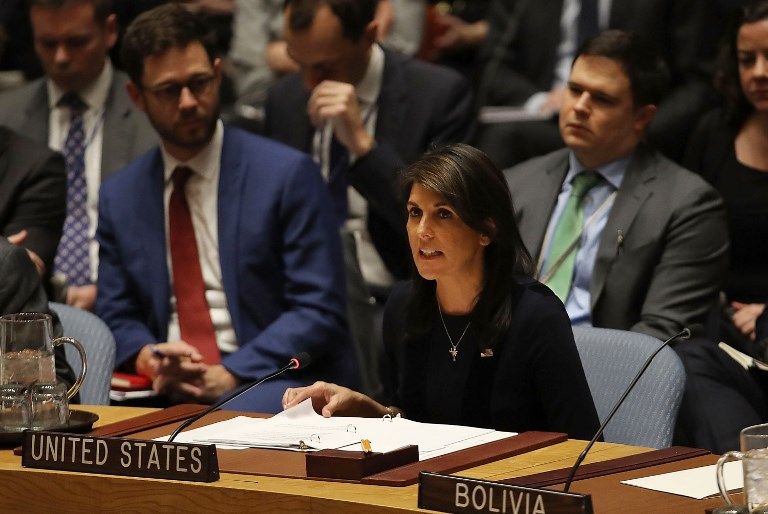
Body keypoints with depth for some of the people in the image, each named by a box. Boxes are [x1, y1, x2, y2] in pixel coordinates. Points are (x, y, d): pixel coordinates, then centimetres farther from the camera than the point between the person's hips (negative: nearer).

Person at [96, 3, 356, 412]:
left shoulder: (287, 174, 1)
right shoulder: (119, 197, 15)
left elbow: (319, 311, -3)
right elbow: (117, 318, 18)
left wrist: (232, 374, -14)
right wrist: (148, 357, -6)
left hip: (271, 380, -4)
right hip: (167, 390, 4)